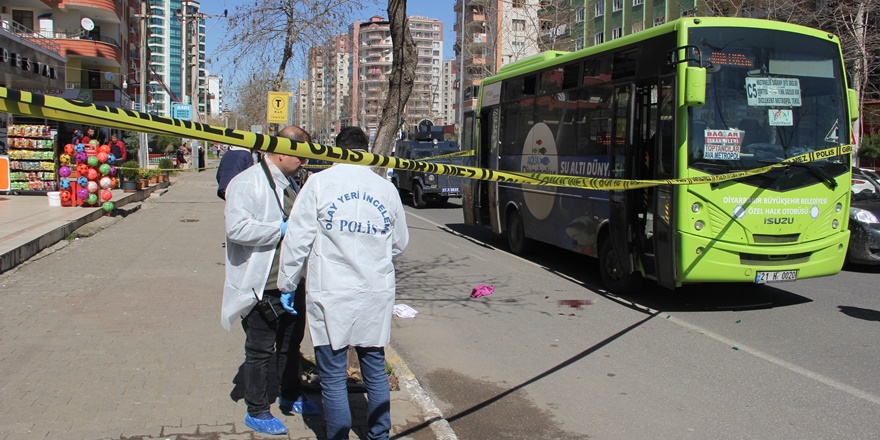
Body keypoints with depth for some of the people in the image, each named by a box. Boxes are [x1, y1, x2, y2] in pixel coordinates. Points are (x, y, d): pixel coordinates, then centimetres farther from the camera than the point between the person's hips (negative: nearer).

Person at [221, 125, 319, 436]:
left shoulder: (290, 184, 14)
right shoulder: (247, 182, -15)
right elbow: (237, 228, -27)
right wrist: (283, 229, -24)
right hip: (261, 287, -8)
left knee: (291, 344, 22)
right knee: (260, 352, 5)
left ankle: (291, 396, 40)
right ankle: (257, 412, 20)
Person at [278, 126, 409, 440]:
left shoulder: (319, 183, -6)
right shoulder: (387, 188, 3)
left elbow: (298, 239, -6)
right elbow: (400, 243, 14)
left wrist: (286, 285, 4)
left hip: (331, 296, -3)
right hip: (376, 295, 4)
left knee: (333, 376, 6)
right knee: (375, 371, 16)